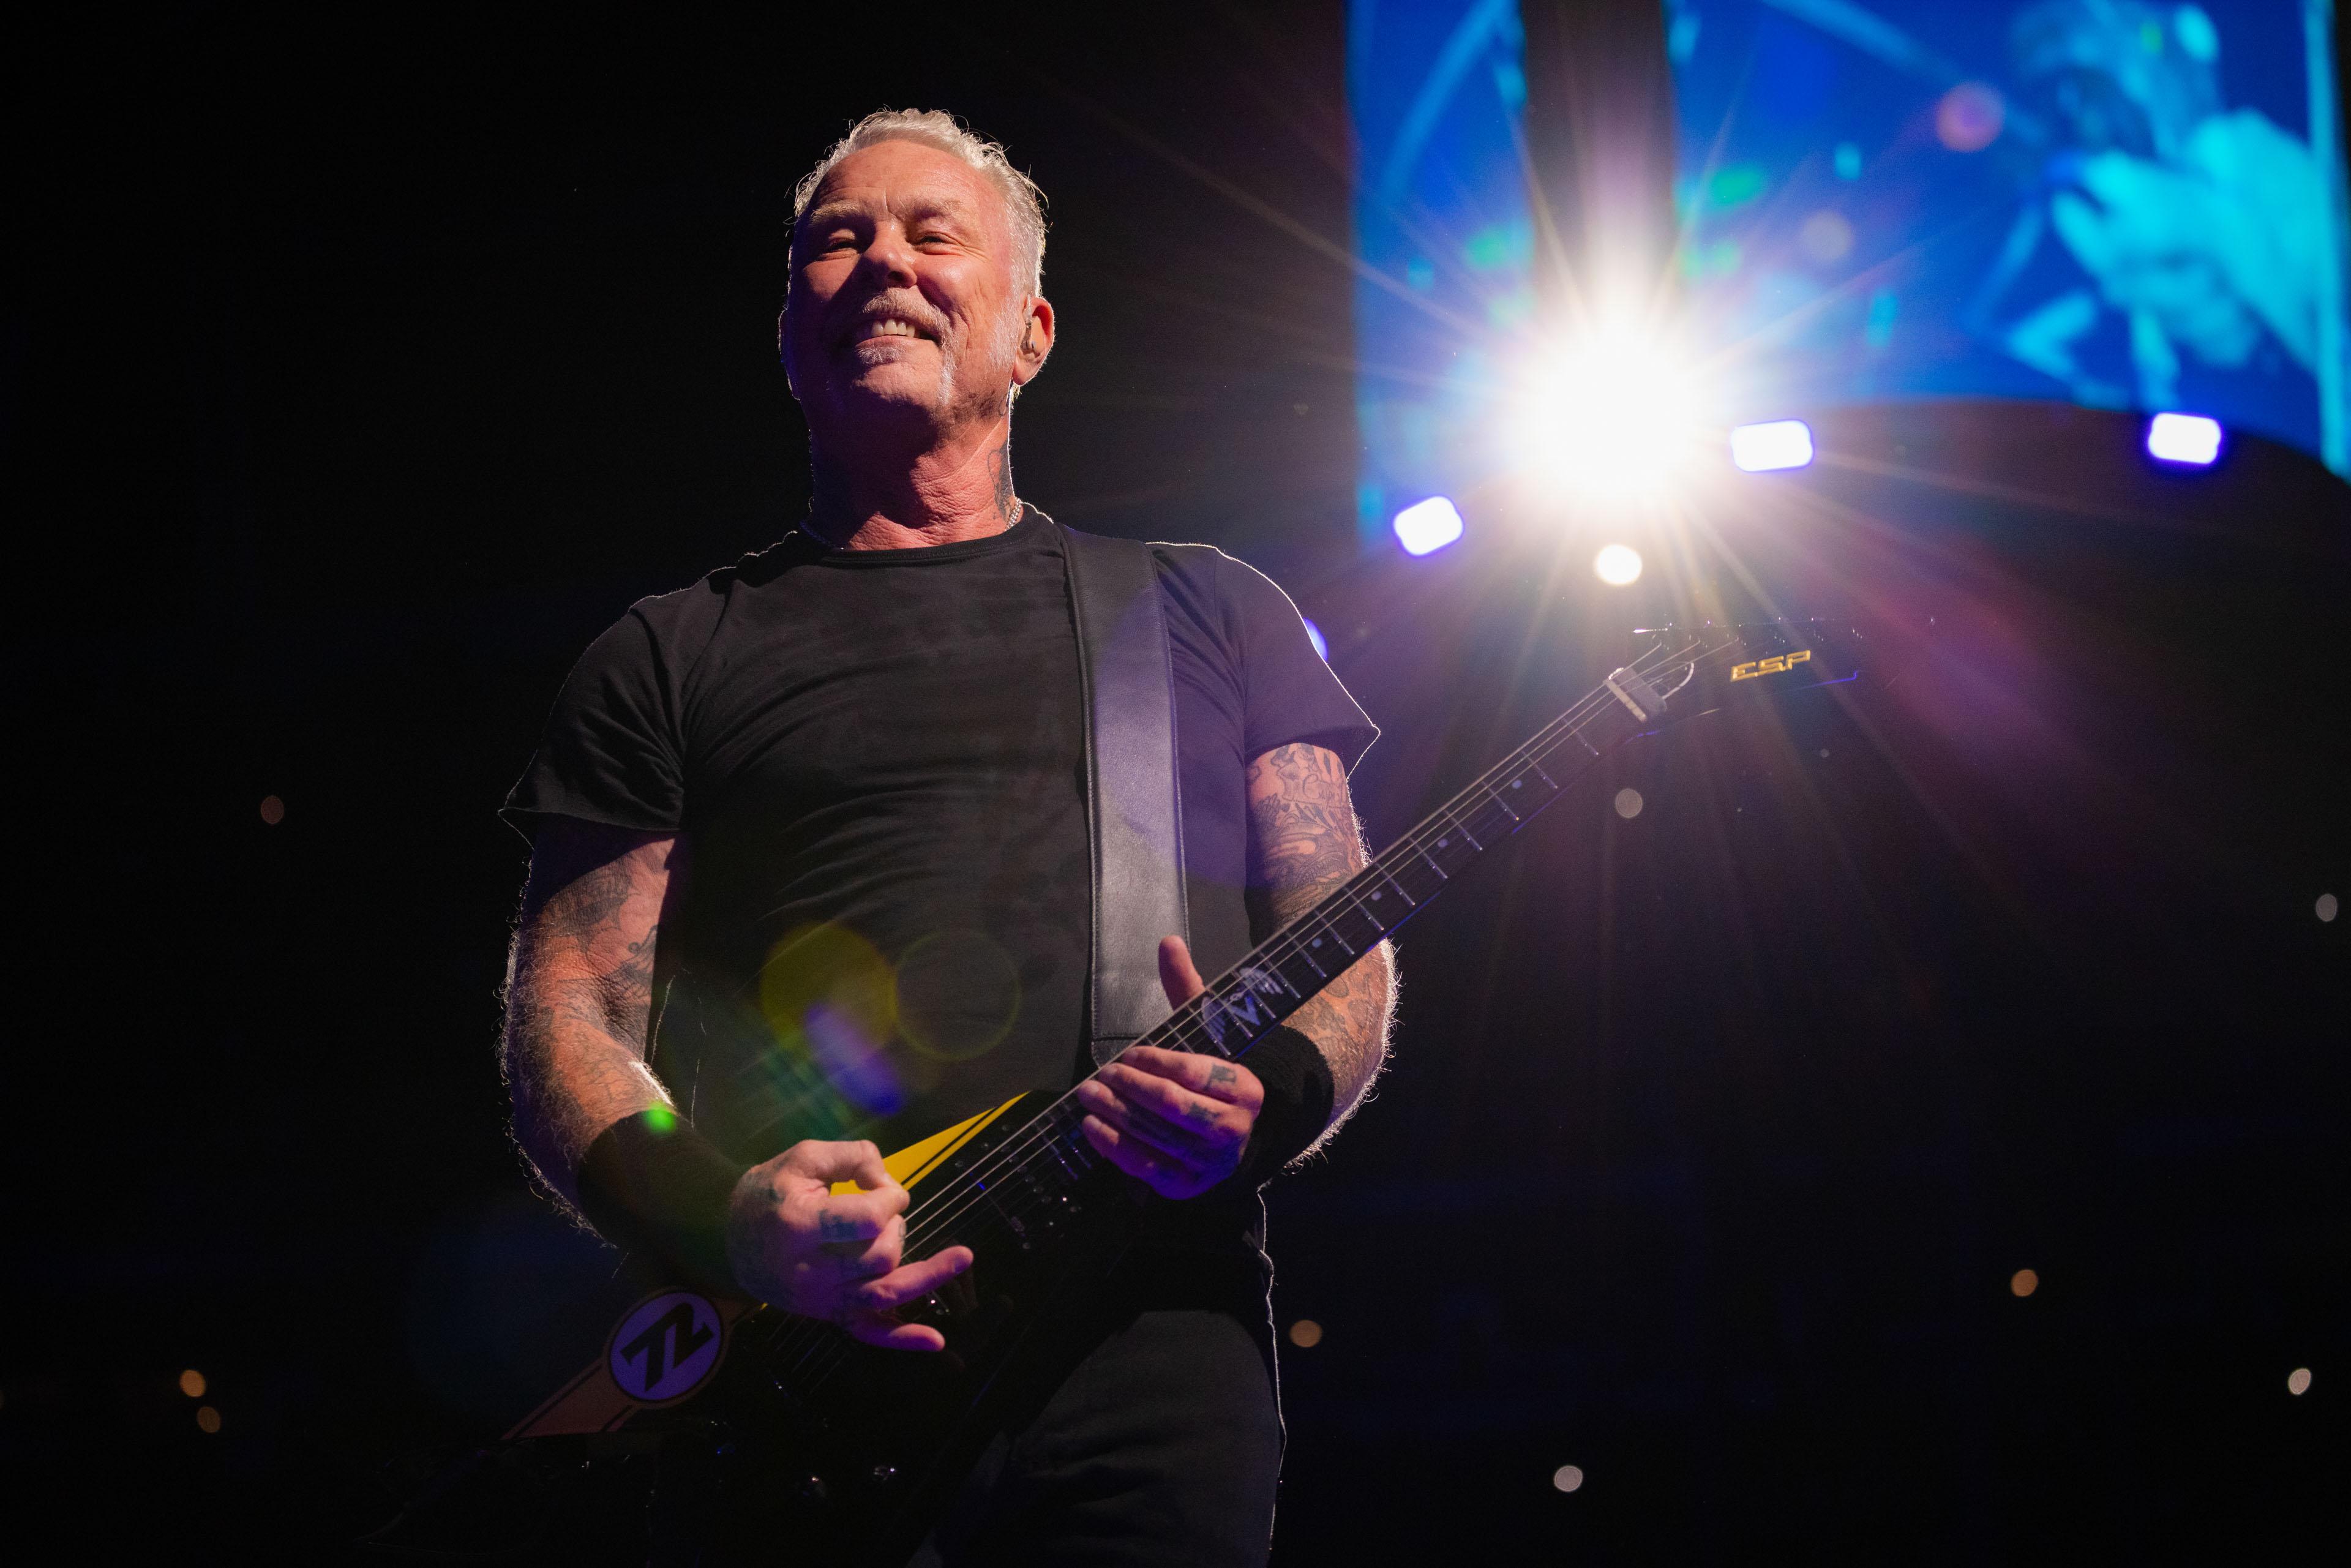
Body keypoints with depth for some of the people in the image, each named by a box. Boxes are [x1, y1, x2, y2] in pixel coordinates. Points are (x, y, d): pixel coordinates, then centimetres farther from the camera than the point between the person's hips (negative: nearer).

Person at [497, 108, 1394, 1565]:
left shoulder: (1210, 611, 22)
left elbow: (1347, 957, 18)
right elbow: (567, 1019, 10)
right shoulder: (675, 656, 18)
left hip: (1144, 1322, 1)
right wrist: (718, 1212, -11)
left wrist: (1276, 1095, -7)